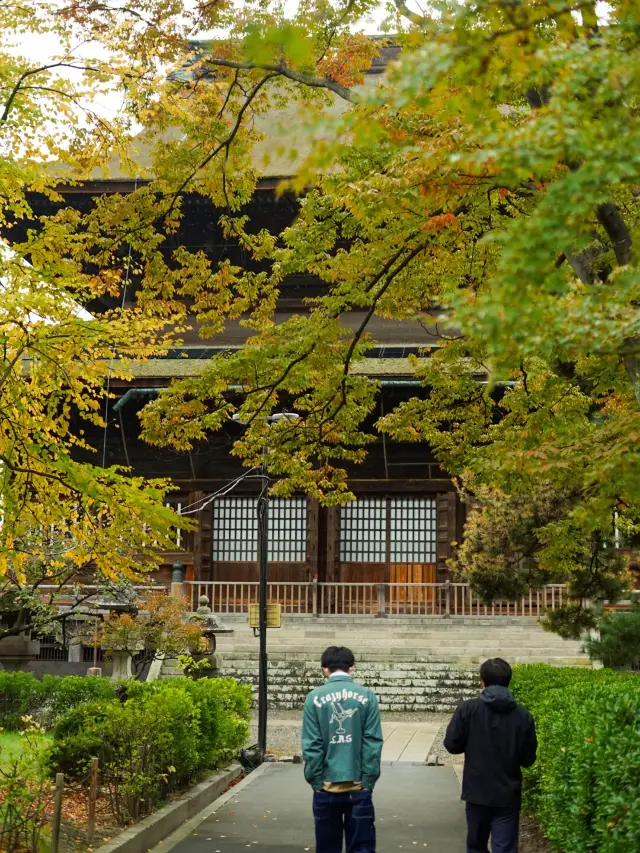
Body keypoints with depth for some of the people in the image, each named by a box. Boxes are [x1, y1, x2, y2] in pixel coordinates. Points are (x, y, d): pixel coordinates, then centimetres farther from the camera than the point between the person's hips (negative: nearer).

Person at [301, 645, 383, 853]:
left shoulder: (315, 698, -4)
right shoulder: (367, 696, -3)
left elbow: (311, 745, -6)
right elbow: (373, 743, -5)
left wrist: (315, 780, 2)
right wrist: (369, 780, 0)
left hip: (326, 785, 0)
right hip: (358, 785, 0)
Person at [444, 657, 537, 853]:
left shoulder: (468, 709, -8)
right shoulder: (523, 716, -4)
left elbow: (451, 745, -4)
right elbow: (528, 759, 2)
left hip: (477, 792, 0)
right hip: (507, 796, 0)